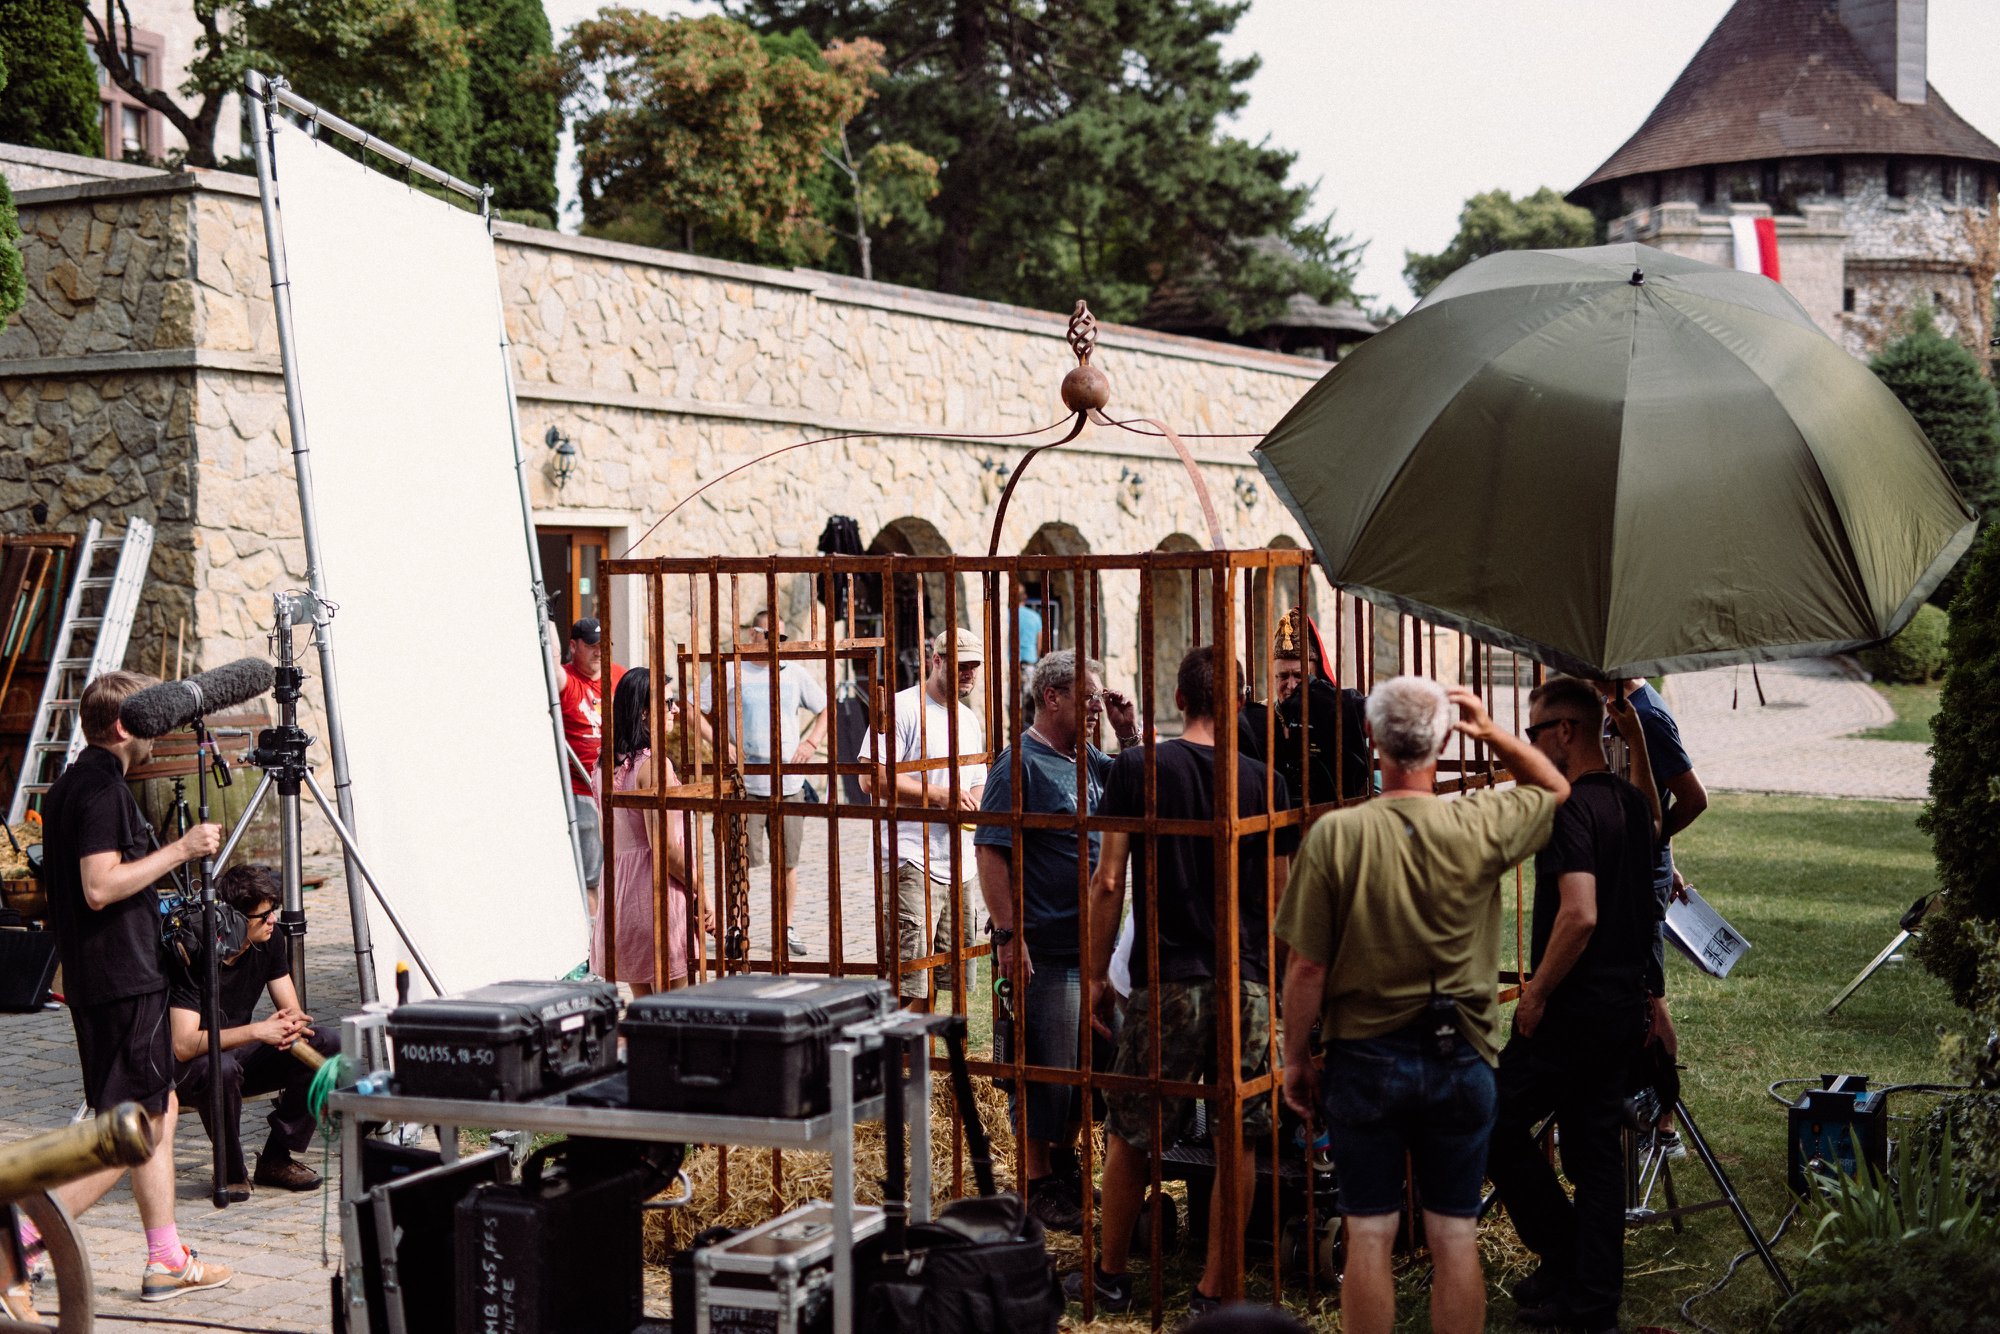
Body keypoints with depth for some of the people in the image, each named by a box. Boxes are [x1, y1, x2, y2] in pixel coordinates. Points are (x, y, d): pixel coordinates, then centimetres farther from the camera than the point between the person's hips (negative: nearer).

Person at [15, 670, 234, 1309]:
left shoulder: (70, 785, 15)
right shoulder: (102, 788, -16)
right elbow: (100, 886, -25)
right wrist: (180, 849, -18)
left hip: (96, 979, 11)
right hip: (122, 980, -11)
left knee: (160, 1110, 14)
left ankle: (167, 1262, 18)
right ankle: (14, 1251, -10)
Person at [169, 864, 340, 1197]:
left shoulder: (268, 942, -6)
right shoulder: (193, 955, -26)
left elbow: (291, 1009, -1)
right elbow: (184, 1045, -33)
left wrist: (291, 1022, -26)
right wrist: (257, 1032, -40)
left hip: (240, 1053, 6)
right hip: (191, 1069, -6)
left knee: (326, 1043, -15)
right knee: (220, 1067, -40)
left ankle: (277, 1158, -5)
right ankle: (230, 1170, -14)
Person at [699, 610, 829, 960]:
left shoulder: (795, 674, 10)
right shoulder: (729, 672, 0)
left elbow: (826, 710, 19)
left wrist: (812, 742, 3)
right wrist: (722, 744, -9)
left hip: (789, 783, 3)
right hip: (745, 784, -3)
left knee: (788, 861, 7)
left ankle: (786, 929, 17)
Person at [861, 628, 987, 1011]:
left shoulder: (970, 721, 20)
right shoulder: (901, 708, -6)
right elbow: (873, 778, -15)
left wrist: (972, 806, 4)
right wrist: (940, 796, -15)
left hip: (957, 865, 8)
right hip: (911, 862, -8)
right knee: (909, 986, -15)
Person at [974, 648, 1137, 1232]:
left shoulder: (1087, 760, 11)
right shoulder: (1019, 764, -12)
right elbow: (990, 853, -16)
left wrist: (1128, 732, 7)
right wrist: (1008, 936, -20)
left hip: (1094, 944, 8)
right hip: (1043, 950, -8)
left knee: (1087, 1063, 16)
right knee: (1042, 1072, 0)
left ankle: (1064, 1165, 32)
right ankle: (1037, 1185, 12)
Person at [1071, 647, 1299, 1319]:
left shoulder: (1135, 769, -3)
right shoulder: (1264, 781, 2)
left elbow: (1108, 882, -4)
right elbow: (1276, 898, 7)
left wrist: (1096, 974, 5)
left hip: (1165, 984, -1)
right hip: (1246, 984, 1)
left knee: (1129, 1135, 13)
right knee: (1237, 1142, 9)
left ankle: (1111, 1277, 24)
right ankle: (1212, 1293, 12)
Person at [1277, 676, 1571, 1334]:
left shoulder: (1334, 834, -14)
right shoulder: (1482, 827, -9)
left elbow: (1306, 966, -10)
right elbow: (1556, 787, 14)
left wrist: (1296, 1059, 2)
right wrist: (1495, 735, 7)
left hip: (1363, 1057, -1)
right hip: (1459, 1058, 1)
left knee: (1368, 1238, 8)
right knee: (1456, 1239, 10)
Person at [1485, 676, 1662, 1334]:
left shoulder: (1571, 808, -19)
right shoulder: (1631, 803, 8)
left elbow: (1579, 914, -28)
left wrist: (1536, 993, -18)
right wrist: (1637, 738, 26)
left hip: (1573, 1010, -9)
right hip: (1626, 1007, 9)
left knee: (1496, 1125, 6)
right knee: (1595, 1145, 13)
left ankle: (1564, 1261, 11)